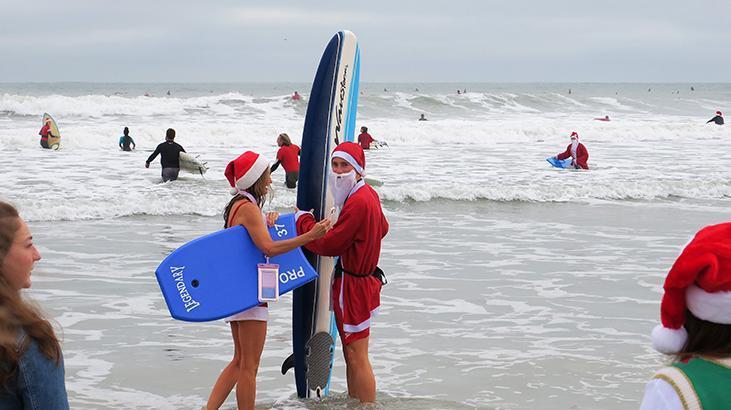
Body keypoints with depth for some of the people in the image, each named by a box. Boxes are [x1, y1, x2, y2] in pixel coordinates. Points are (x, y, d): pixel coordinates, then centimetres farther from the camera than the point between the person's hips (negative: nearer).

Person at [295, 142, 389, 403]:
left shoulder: (358, 202, -22)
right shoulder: (368, 194, 9)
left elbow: (329, 244, -21)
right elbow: (382, 229, 26)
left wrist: (303, 220, -9)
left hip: (353, 285, -10)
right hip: (362, 278, 10)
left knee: (357, 357, -4)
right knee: (351, 355, 17)